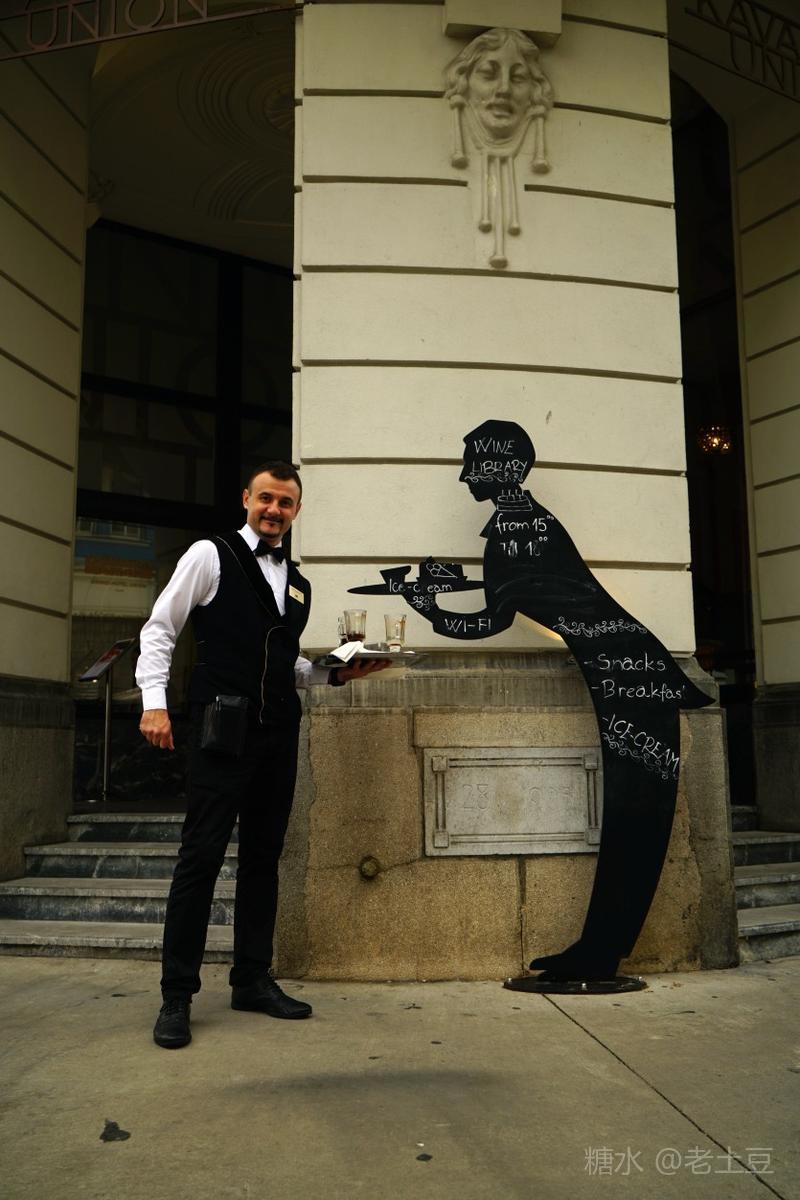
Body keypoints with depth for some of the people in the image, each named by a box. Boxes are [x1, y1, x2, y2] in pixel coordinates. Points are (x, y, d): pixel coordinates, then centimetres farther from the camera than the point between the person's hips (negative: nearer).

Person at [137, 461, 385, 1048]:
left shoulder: (299, 584, 18)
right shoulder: (210, 555, 1)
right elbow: (159, 629, -3)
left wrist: (337, 673, 7)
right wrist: (154, 702, -14)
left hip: (278, 735, 6)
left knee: (263, 857, 11)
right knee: (202, 856, -5)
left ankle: (253, 980, 23)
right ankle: (177, 996, 6)